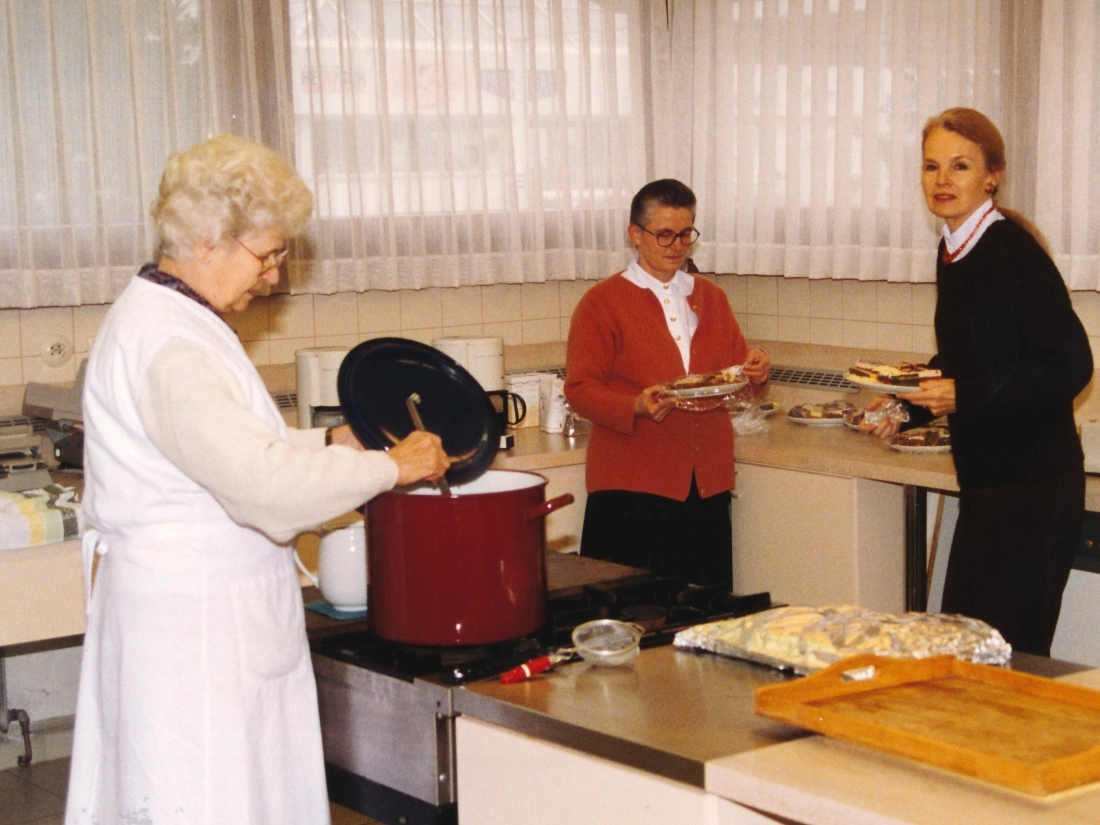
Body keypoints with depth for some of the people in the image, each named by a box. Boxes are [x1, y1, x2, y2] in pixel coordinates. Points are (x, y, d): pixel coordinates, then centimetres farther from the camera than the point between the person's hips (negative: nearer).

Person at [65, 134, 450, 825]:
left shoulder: (171, 318, 13)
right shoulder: (167, 341, -22)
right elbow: (260, 481, -29)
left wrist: (328, 443, 14)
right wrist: (390, 468, -19)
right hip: (190, 618, -10)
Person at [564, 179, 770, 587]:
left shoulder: (710, 297, 17)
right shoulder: (602, 302, 1)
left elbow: (733, 365, 23)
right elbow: (579, 389, -4)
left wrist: (753, 369, -1)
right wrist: (637, 408, -22)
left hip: (707, 483, 5)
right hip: (633, 487, -5)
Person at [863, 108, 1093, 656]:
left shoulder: (1012, 251, -16)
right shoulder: (954, 250, 10)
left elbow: (1070, 365, -21)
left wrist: (966, 395, -27)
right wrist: (907, 407, 8)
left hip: (1033, 489, -9)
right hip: (985, 484, 9)